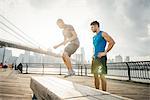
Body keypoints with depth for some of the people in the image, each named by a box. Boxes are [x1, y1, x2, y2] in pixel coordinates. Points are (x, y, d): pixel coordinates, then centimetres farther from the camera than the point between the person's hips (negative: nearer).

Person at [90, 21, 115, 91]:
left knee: (102, 76, -8)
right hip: (95, 58, 8)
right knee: (95, 76, 8)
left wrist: (105, 52, -16)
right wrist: (93, 55, 16)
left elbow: (112, 42, -13)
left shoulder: (102, 34, -2)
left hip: (101, 58, -8)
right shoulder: (94, 37, 22)